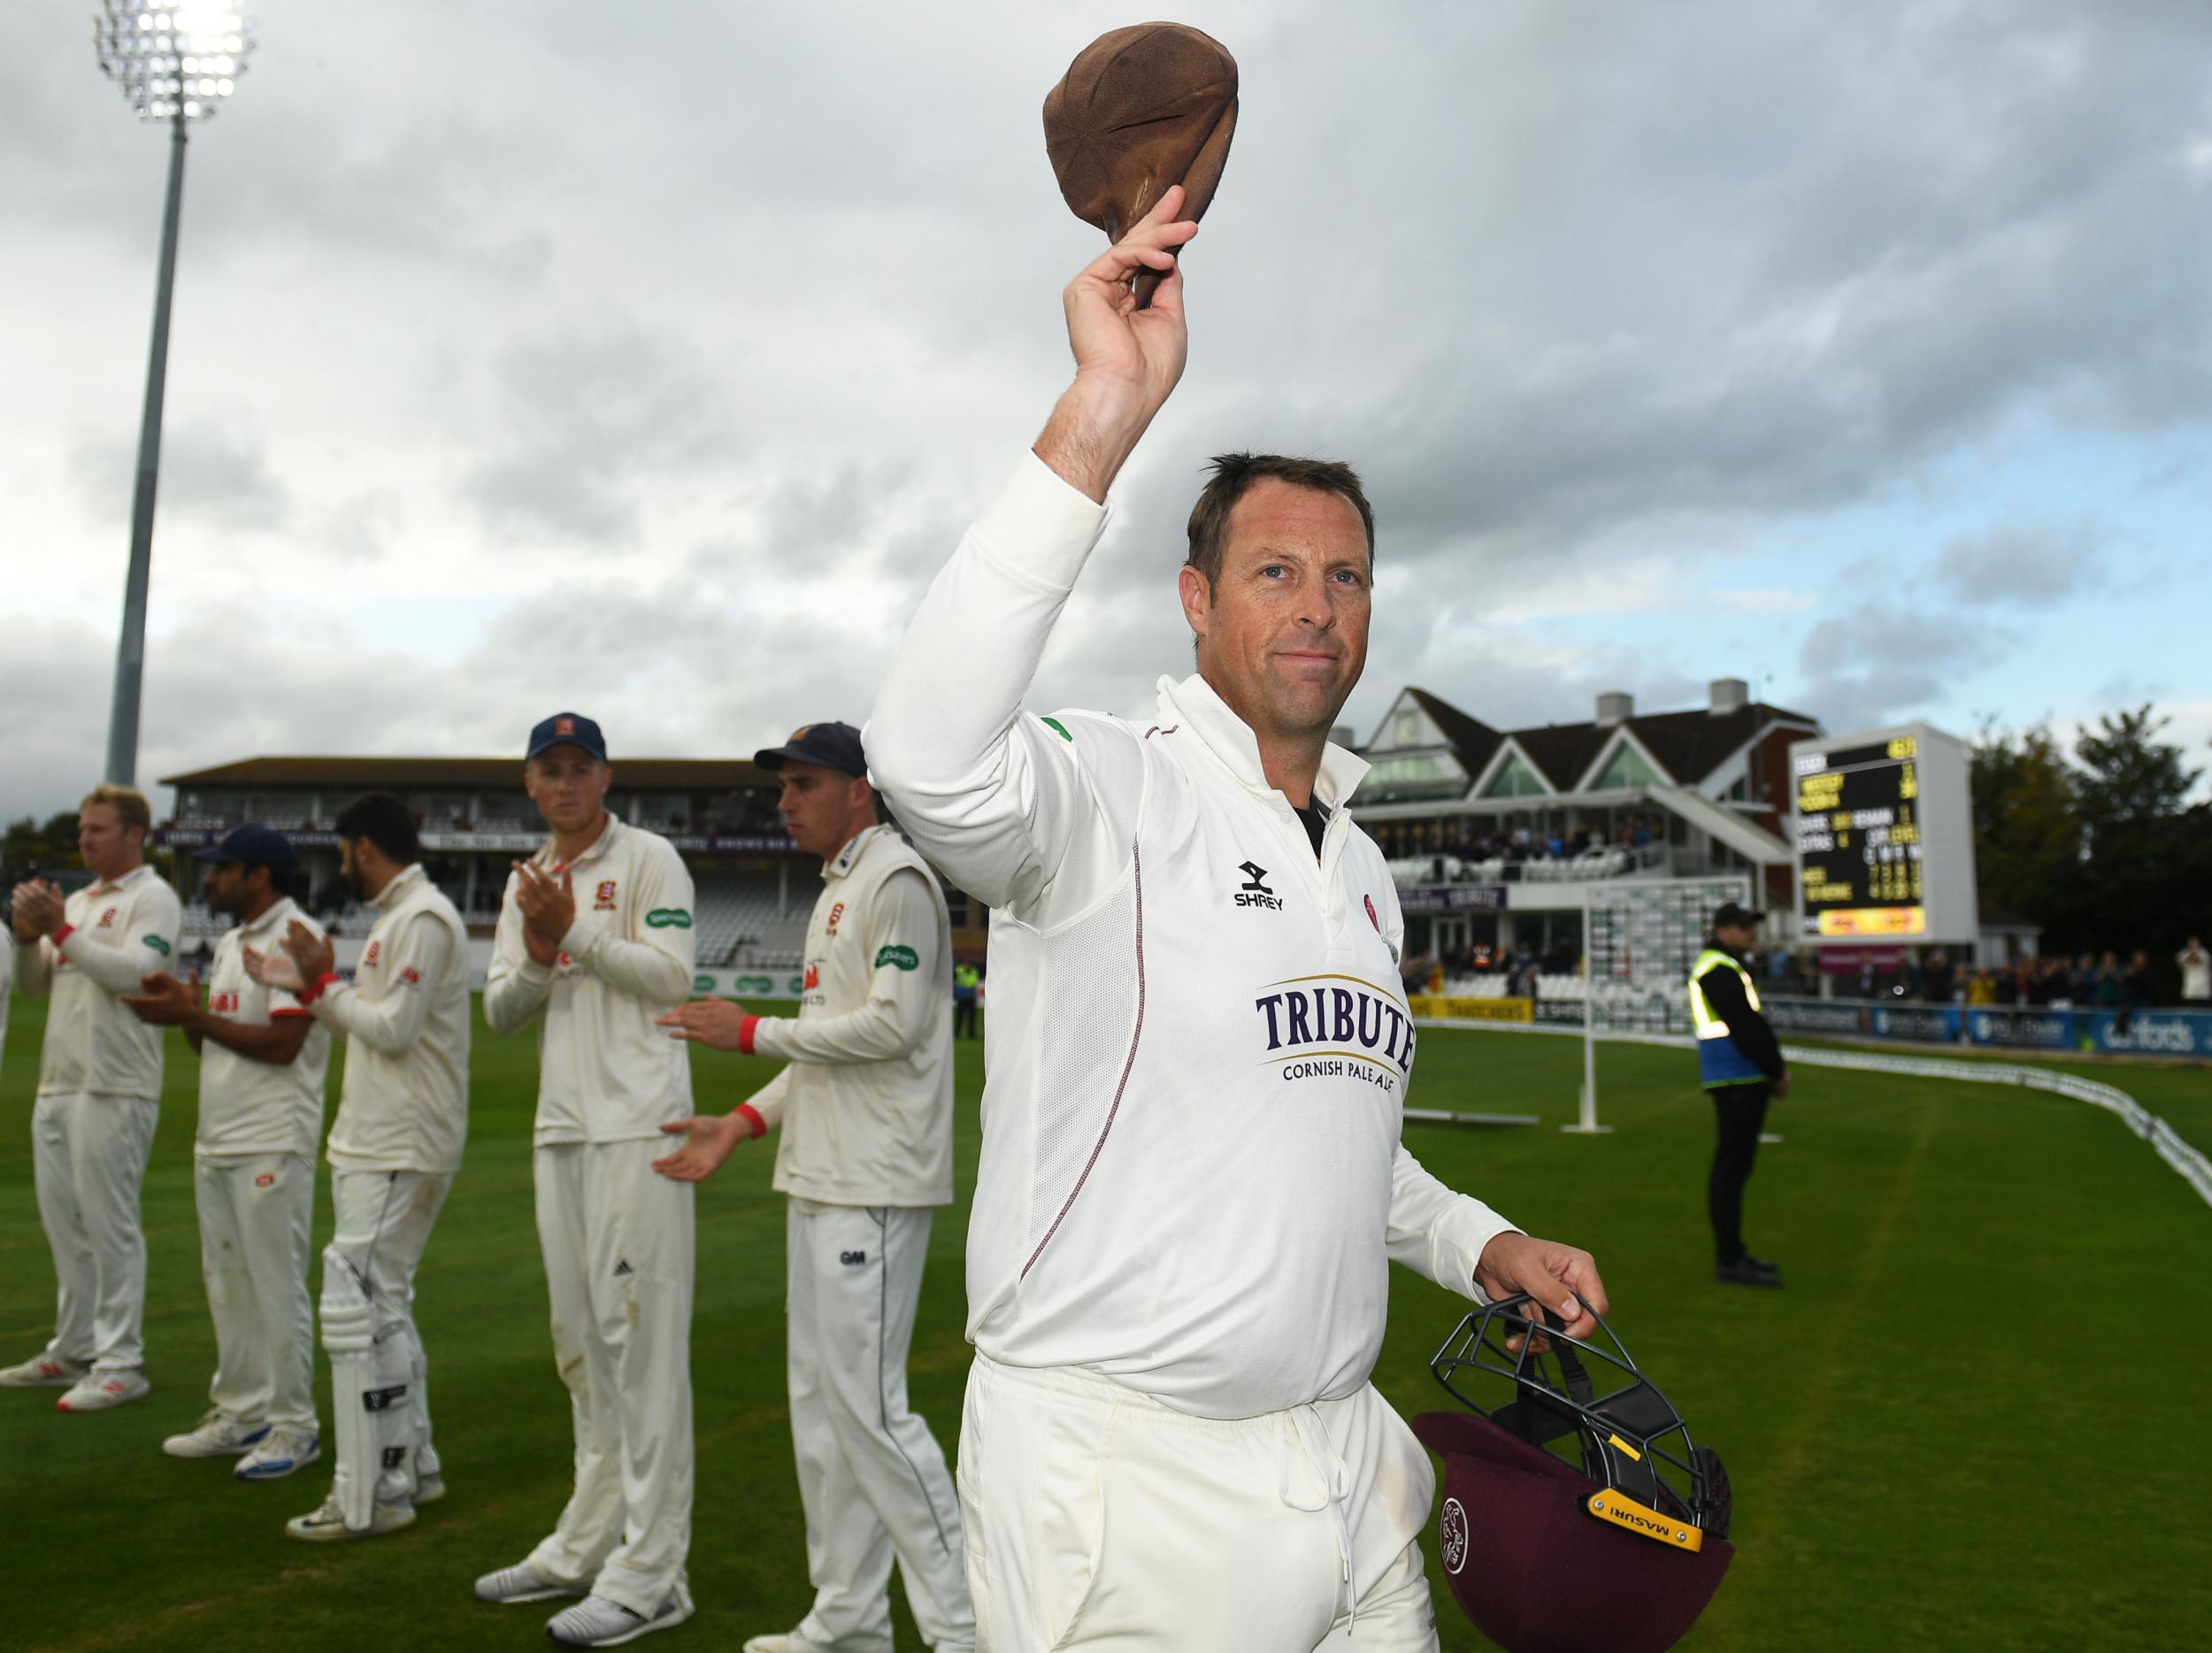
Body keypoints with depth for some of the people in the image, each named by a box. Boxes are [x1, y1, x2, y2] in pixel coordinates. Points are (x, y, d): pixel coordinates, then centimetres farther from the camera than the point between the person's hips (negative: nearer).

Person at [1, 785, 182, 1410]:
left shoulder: (152, 898, -5)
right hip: (58, 1084, 8)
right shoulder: (77, 900, 18)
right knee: (65, 1227, 13)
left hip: (115, 1090, -8)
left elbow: (133, 972, -19)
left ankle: (120, 1363, 0)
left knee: (110, 1228, -6)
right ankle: (75, 1352, 23)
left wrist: (61, 930, -17)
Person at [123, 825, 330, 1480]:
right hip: (217, 1142, 9)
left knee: (276, 1284, -4)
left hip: (273, 1146, -9)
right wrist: (181, 1007, 1)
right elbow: (216, 1045, 19)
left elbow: (282, 1042, -20)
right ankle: (239, 1413, 25)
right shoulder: (230, 944, 17)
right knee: (227, 1284, 14)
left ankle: (293, 1425, 6)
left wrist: (191, 1015, -16)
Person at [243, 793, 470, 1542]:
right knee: (384, 1307, 16)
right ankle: (412, 1466, 26)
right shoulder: (396, 919, 17)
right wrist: (310, 988, 14)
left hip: (398, 1155, -10)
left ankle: (371, 1496, 0)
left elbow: (395, 1029, -20)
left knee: (361, 1308, -8)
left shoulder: (422, 920, -15)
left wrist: (325, 985, -8)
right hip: (375, 1147, 10)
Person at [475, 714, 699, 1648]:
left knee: (642, 1337, -8)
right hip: (560, 1128, 8)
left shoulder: (649, 861, -2)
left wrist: (576, 932, -13)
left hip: (638, 1127, -7)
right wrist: (538, 950, -7)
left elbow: (671, 977, -12)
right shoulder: (526, 885, 18)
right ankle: (587, 1544, 26)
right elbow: (499, 1013, 11)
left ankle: (651, 1571, -2)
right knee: (580, 1342, 14)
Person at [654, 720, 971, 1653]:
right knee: (820, 1401, 14)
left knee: (866, 1403, -9)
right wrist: (747, 1120, 14)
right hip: (822, 1180, 11)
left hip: (873, 1185, -10)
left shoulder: (897, 877, -11)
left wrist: (755, 1034, -13)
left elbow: (892, 1025, -20)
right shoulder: (836, 891, 20)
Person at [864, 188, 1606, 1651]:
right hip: (1121, 1490, -7)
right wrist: (1103, 420, -38)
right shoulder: (1109, 788, -11)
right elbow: (931, 757, -36)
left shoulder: (1365, 870, 13)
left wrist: (1481, 1246, 9)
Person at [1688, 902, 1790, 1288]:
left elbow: (1753, 1022, 21)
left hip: (1742, 1081, 11)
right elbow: (1745, 1028, -18)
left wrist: (1775, 1067, 10)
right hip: (1737, 1080, -11)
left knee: (1734, 1165, 14)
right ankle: (1729, 1261, -6)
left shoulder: (1726, 966, 21)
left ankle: (1731, 1254, 21)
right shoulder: (1719, 969, -13)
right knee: (1732, 1166, -9)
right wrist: (1778, 1071, -10)